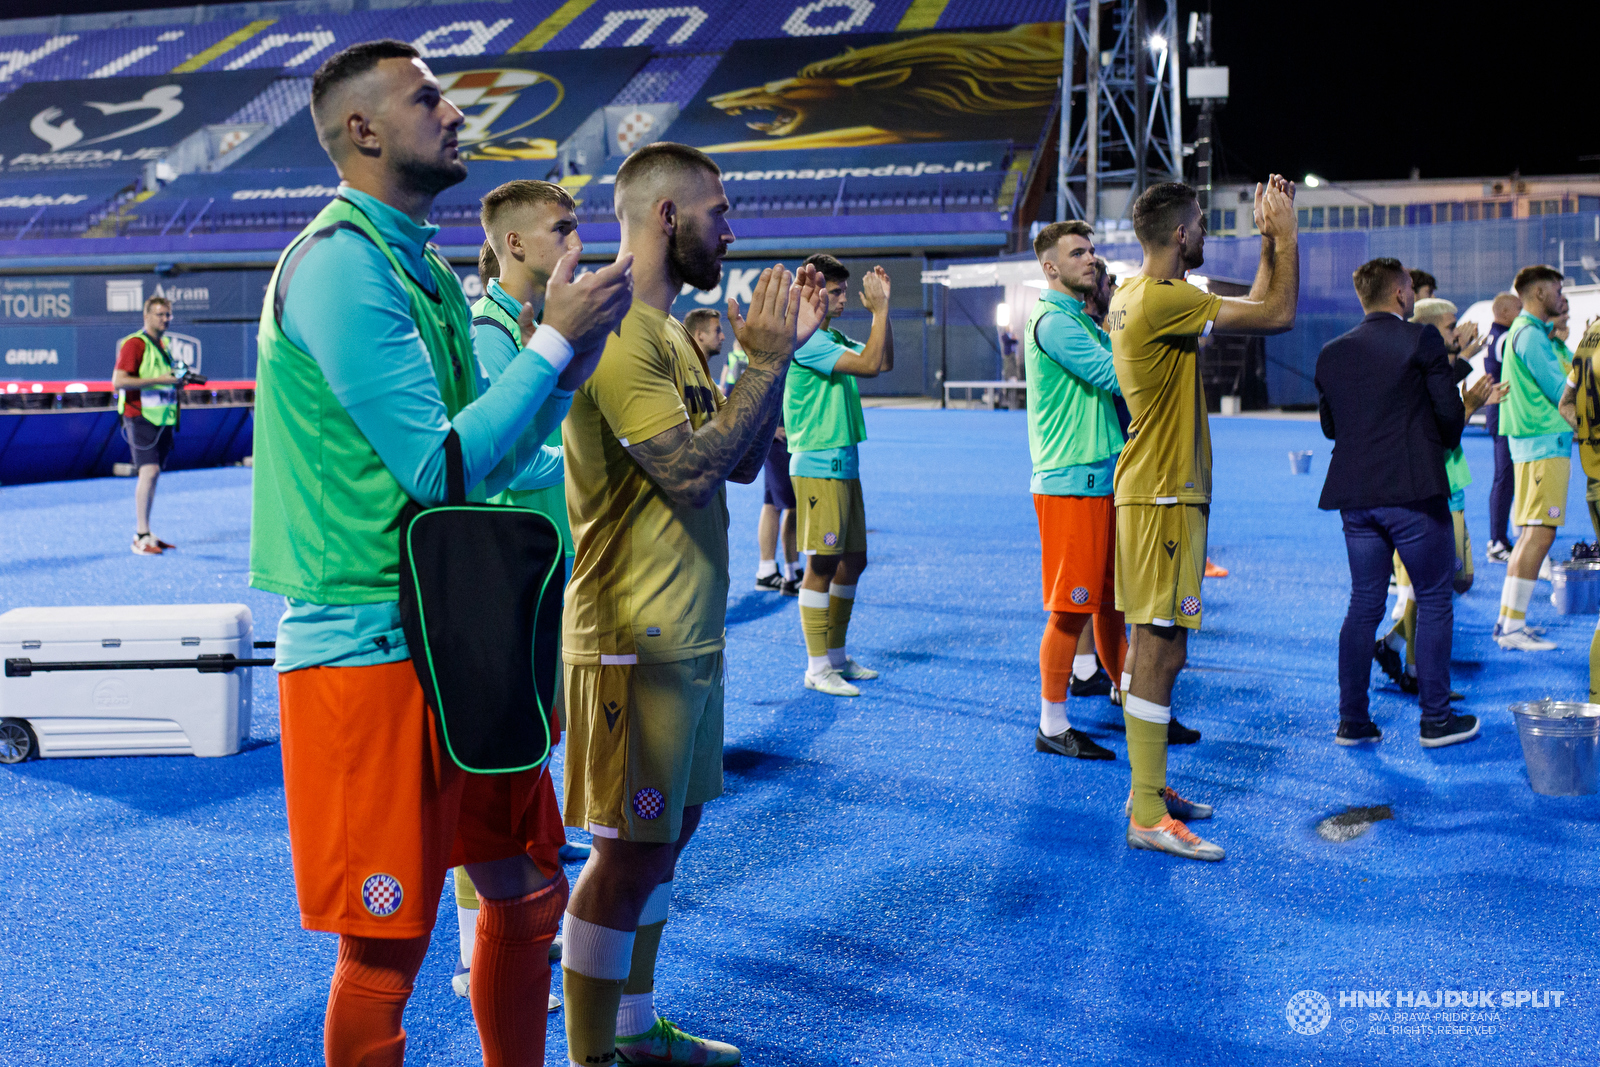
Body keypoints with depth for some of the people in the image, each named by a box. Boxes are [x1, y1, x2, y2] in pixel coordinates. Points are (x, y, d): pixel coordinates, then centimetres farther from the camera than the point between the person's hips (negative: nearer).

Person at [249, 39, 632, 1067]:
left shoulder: (427, 269, 13)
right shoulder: (341, 263, -15)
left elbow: (491, 456, 14)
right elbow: (438, 467, -21)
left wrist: (570, 353, 2)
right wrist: (555, 341, -13)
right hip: (371, 644, -9)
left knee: (528, 888, 17)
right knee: (388, 947, 3)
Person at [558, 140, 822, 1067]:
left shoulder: (674, 333, 15)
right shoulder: (617, 333, -17)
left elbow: (742, 463, 15)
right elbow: (692, 472, -24)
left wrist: (779, 352, 6)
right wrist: (764, 360, -16)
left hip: (689, 634, 10)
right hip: (637, 642, -10)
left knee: (670, 829, 17)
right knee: (631, 850, -3)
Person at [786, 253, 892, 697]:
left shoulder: (834, 339, 16)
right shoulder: (806, 340, -14)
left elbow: (885, 362, 17)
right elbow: (870, 364, -20)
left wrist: (882, 308, 11)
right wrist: (880, 309, -14)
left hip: (845, 464, 10)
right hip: (817, 465, -10)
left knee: (853, 560, 13)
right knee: (822, 564, -7)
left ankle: (836, 655, 24)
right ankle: (817, 668, 0)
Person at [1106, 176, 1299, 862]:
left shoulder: (1133, 297, 13)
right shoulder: (1161, 299, -18)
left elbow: (1253, 309, 25)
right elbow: (1277, 315, -17)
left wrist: (1269, 241, 20)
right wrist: (1285, 235, -4)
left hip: (1157, 491, 10)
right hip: (1164, 497, -10)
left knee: (1152, 644, 15)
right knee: (1162, 651, -8)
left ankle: (1148, 787, 25)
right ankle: (1148, 818, -4)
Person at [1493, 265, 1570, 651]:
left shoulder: (1524, 331, 19)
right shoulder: (1530, 335, -13)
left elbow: (1556, 382, 20)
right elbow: (1561, 391, -16)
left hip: (1535, 442, 11)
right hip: (1545, 444, -11)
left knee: (1531, 534, 12)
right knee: (1539, 534, -11)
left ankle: (1507, 620, 14)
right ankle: (1512, 629, -12)